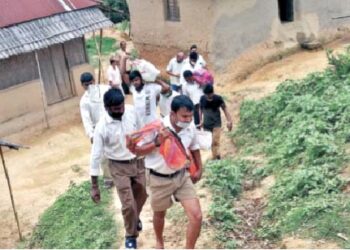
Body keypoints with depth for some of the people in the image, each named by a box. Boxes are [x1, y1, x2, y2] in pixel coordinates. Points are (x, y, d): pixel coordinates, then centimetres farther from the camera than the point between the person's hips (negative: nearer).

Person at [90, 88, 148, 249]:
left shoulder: (131, 111, -15)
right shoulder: (102, 127, -25)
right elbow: (96, 155, -20)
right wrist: (94, 186, -18)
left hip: (137, 161, 4)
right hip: (119, 167, -4)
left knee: (141, 196, 20)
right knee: (128, 204, -2)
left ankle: (135, 217, 53)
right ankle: (131, 235, 25)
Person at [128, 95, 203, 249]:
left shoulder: (190, 128, -12)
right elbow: (136, 150, -18)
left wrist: (199, 169, 12)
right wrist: (157, 143, -32)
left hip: (181, 175, 3)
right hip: (159, 179, -3)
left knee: (196, 216, -7)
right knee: (160, 214, 21)